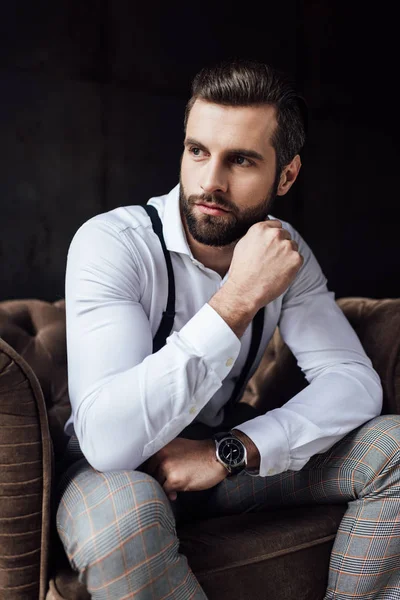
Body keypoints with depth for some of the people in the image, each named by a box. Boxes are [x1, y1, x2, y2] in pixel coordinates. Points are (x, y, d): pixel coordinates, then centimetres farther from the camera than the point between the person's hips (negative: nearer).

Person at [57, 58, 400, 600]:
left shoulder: (284, 251, -7)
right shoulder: (110, 242, -24)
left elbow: (356, 381, -12)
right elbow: (109, 439, -34)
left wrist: (231, 451, -26)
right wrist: (240, 297, -36)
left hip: (225, 454, 5)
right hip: (118, 470, -4)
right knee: (121, 514, -39)